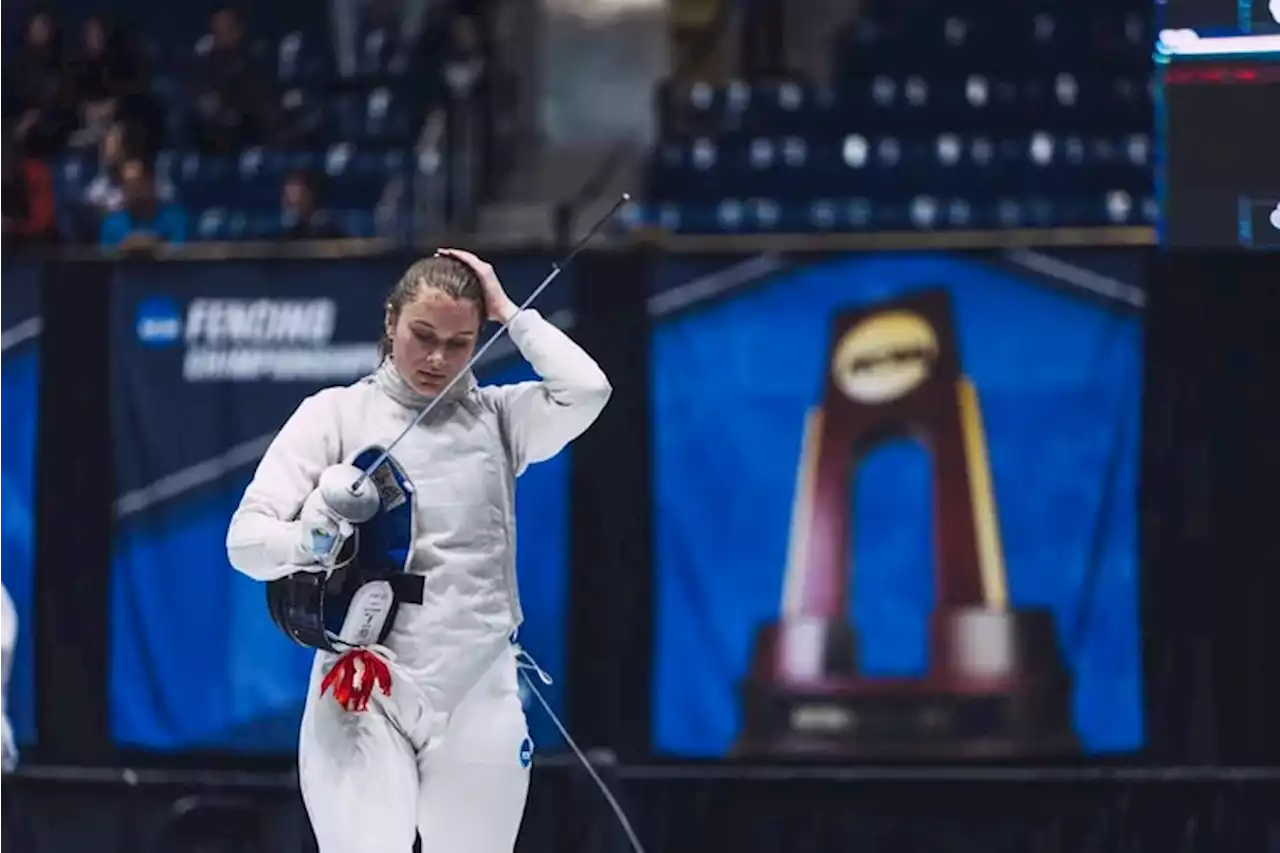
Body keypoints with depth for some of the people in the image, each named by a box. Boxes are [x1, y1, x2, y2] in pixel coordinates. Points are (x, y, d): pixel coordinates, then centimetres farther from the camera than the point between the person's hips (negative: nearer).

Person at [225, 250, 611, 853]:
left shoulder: (495, 417, 7)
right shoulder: (336, 414, 1)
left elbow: (585, 391, -12)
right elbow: (247, 539, -7)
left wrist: (507, 310, -3)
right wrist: (309, 541, -28)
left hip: (478, 695, 3)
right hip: (362, 690, -3)